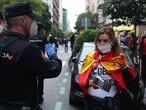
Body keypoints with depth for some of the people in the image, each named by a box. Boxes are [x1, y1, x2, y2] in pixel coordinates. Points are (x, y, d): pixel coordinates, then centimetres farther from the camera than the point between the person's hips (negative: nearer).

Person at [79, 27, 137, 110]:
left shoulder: (119, 58, -4)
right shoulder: (90, 57, 0)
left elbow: (130, 79, -4)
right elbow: (82, 77, 3)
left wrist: (124, 67, -20)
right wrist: (87, 82, -17)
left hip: (112, 101, -1)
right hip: (92, 99, 1)